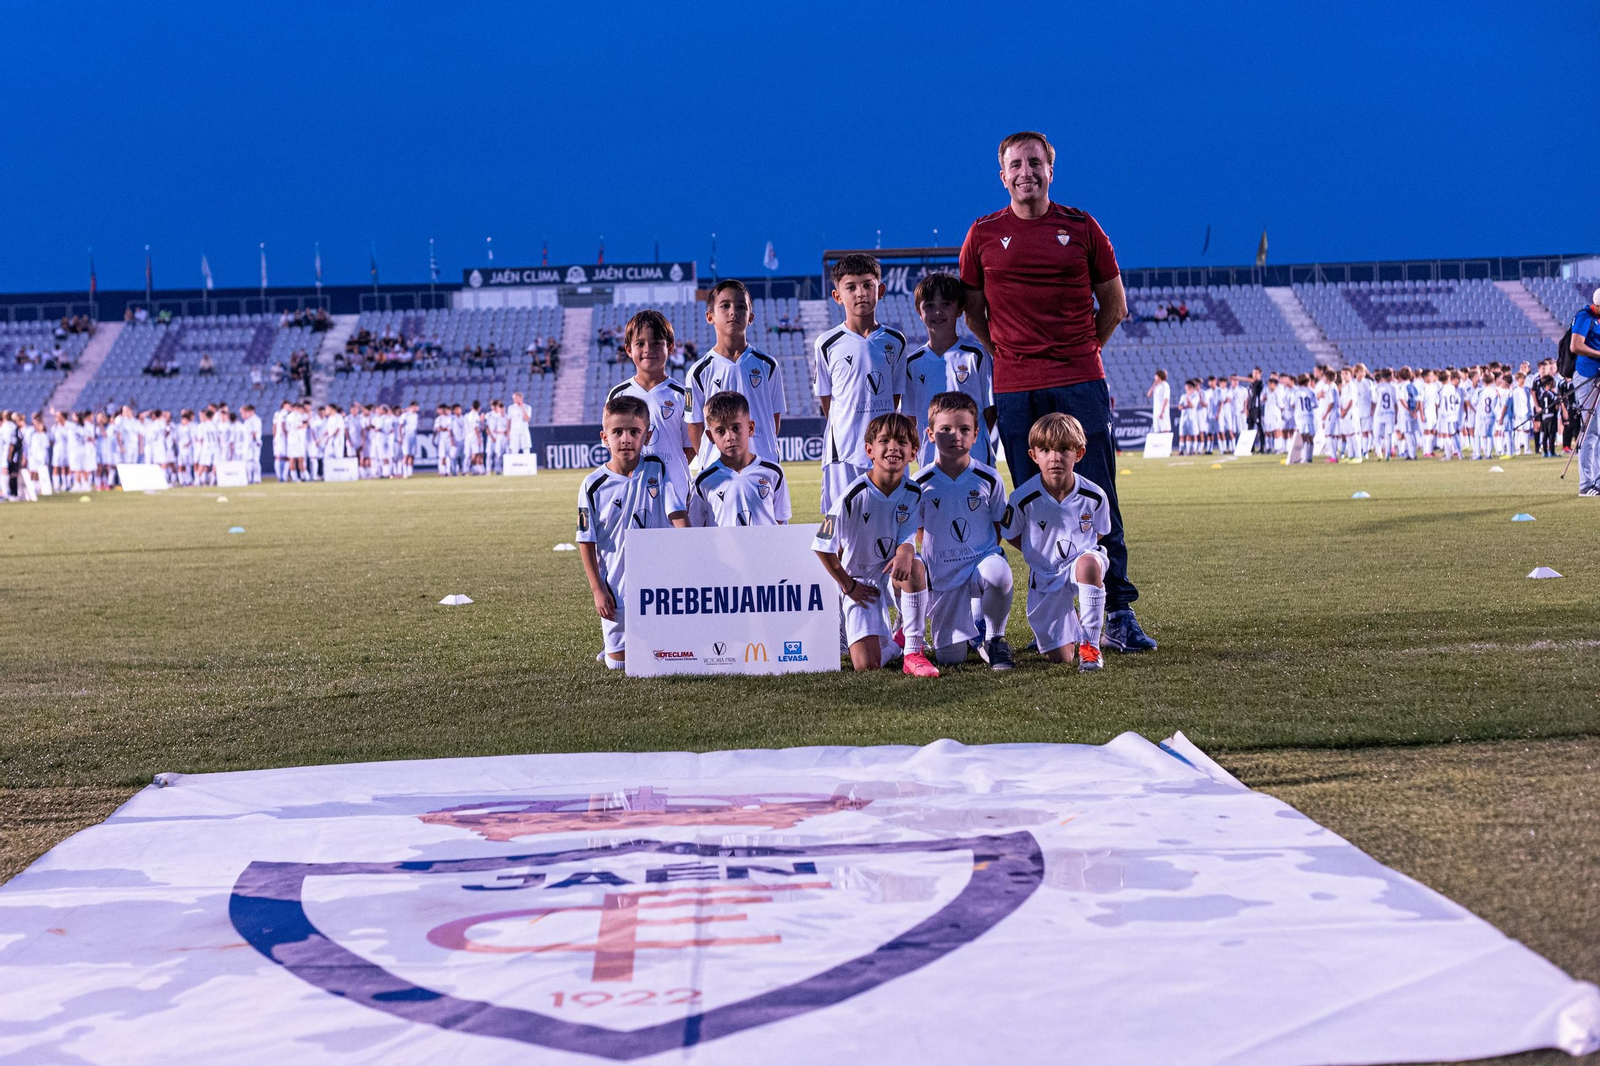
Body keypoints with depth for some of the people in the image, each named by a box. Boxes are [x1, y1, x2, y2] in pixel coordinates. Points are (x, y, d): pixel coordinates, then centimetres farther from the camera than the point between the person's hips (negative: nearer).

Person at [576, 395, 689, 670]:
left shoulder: (657, 470, -4)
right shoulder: (594, 486, -8)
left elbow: (678, 515, -9)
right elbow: (586, 543, -3)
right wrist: (597, 590, -7)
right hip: (618, 590, -1)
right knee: (619, 662, 7)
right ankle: (611, 645, 39)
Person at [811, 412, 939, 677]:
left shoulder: (913, 493, -7)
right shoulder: (854, 495, -19)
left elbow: (907, 538, -12)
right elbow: (823, 546, -11)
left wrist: (904, 554, -37)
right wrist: (847, 585, -4)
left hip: (892, 575, 2)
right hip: (861, 583, -2)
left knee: (913, 566, -36)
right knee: (868, 665, -18)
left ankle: (914, 650, -21)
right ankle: (893, 642, 21)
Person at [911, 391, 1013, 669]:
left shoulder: (988, 478, -2)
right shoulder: (921, 484, -3)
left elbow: (998, 525, 8)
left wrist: (989, 559, -2)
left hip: (981, 561, -1)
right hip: (942, 575, 1)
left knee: (998, 573, -40)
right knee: (950, 657, -5)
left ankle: (994, 638, -9)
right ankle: (970, 625, 34)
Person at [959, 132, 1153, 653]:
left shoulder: (1081, 228, 7)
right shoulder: (984, 234, 7)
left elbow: (1114, 304, 13)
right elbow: (973, 312, 15)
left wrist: (1076, 353, 10)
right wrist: (1011, 354, 8)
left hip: (1081, 382, -1)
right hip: (1015, 390, 1)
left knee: (1098, 501, -3)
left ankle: (1118, 615, 1)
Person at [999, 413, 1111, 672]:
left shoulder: (1094, 496, -14)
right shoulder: (1023, 498, -17)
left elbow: (1098, 535, 5)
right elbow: (1012, 536, 1)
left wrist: (1082, 556, -5)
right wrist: (1040, 555, -2)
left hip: (1080, 561, 0)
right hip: (1045, 577, 1)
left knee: (1089, 563, -40)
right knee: (1060, 657, -2)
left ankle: (1090, 644, -25)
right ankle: (1071, 623, 38)